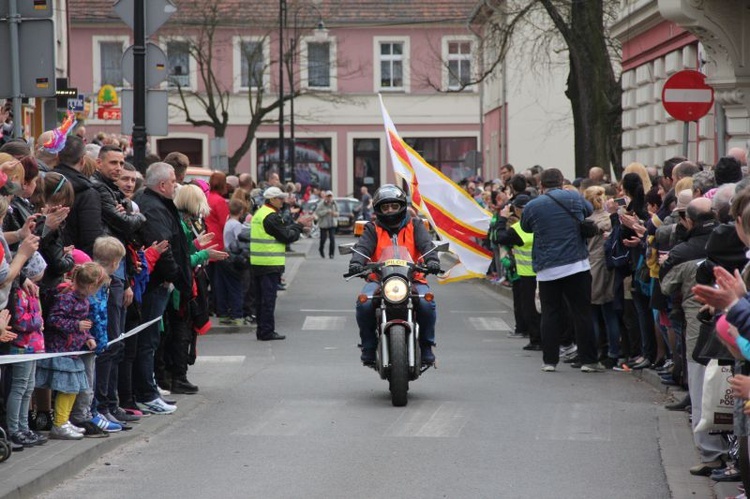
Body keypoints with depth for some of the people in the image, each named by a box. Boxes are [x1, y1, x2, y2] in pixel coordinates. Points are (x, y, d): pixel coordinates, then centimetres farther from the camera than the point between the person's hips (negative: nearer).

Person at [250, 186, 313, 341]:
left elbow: (283, 230, 16)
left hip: (257, 263, 10)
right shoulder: (272, 216, -16)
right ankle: (267, 331, -2)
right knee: (269, 298, -5)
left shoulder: (260, 213, 16)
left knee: (261, 298, 14)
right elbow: (287, 236, -14)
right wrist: (299, 225, 0)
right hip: (270, 264, -10)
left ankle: (262, 330, 19)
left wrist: (299, 225, 11)